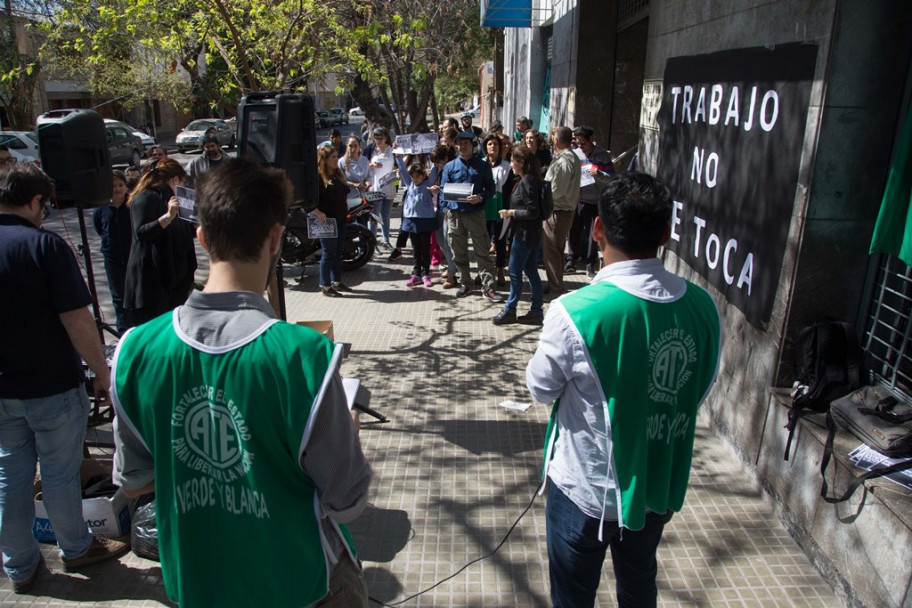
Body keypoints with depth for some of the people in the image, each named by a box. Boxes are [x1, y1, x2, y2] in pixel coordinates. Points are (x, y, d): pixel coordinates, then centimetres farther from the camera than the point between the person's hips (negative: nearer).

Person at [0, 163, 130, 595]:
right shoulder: (45, 245, -17)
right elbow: (77, 322, -20)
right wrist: (102, 374, -10)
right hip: (52, 385, -5)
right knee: (60, 474, 10)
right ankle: (76, 549, 31)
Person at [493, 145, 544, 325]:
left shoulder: (527, 182, -18)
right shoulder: (529, 180, 12)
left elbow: (532, 212, -22)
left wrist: (511, 212, -13)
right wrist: (512, 213, 10)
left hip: (525, 234, -10)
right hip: (530, 234, 10)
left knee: (515, 272, 1)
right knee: (531, 271, 12)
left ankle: (509, 310, 12)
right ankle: (536, 312, 17)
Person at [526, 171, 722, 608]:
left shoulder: (576, 312, -28)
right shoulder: (702, 307, -12)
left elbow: (541, 388, -12)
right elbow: (701, 389, 2)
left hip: (586, 488, -4)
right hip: (661, 486, 5)